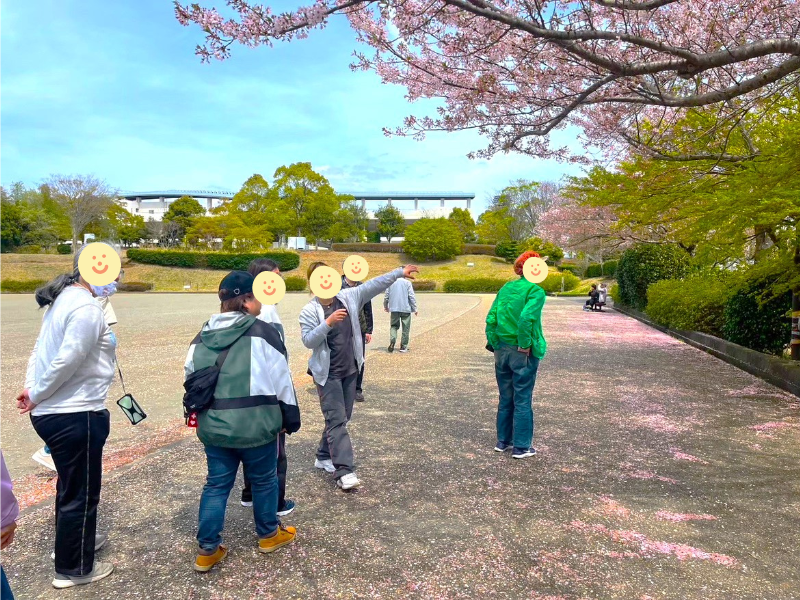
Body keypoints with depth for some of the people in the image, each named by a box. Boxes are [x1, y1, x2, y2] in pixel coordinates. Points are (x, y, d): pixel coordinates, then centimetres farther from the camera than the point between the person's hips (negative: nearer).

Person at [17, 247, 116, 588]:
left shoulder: (63, 300, 10)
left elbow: (42, 349, 12)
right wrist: (36, 395, -10)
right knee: (81, 492, 7)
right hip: (75, 415, -10)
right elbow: (67, 362, -24)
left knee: (70, 484, 27)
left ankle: (73, 541, 47)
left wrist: (32, 388, 5)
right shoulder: (87, 308, -22)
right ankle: (72, 569, 24)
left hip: (53, 411, 10)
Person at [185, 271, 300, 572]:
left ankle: (207, 549, 21)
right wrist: (290, 417, 5)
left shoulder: (202, 337, 4)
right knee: (264, 480, 16)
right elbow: (281, 380, -7)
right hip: (254, 424, -4)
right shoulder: (262, 332, -12)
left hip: (213, 424, 5)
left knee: (216, 484, 16)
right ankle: (269, 534, 34)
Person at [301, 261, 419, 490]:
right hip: (328, 373, -5)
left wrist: (399, 272, -8)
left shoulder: (348, 297, -1)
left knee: (341, 418, 15)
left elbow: (374, 285, -4)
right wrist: (328, 323, -33)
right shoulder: (309, 311, -11)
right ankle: (344, 471, -8)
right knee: (336, 420, -9)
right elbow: (308, 341, -20)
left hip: (350, 370, 5)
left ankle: (324, 457, 34)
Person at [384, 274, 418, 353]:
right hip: (405, 308, -2)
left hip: (394, 309, 3)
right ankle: (403, 346, 9)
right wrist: (415, 309, -1)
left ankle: (392, 341, -11)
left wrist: (386, 306, 25)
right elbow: (412, 296, -7)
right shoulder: (407, 283, -3)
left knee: (394, 326, 13)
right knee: (405, 328, 7)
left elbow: (386, 296, 9)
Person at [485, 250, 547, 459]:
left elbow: (491, 319, 2)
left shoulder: (505, 288, 7)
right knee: (522, 400, 5)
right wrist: (525, 344, -16)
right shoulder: (535, 291, -11)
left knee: (506, 399, 17)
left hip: (502, 350, 5)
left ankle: (503, 441, 26)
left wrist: (494, 344, 6)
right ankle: (521, 447, 14)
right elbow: (526, 317, -25)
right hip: (523, 353, -5)